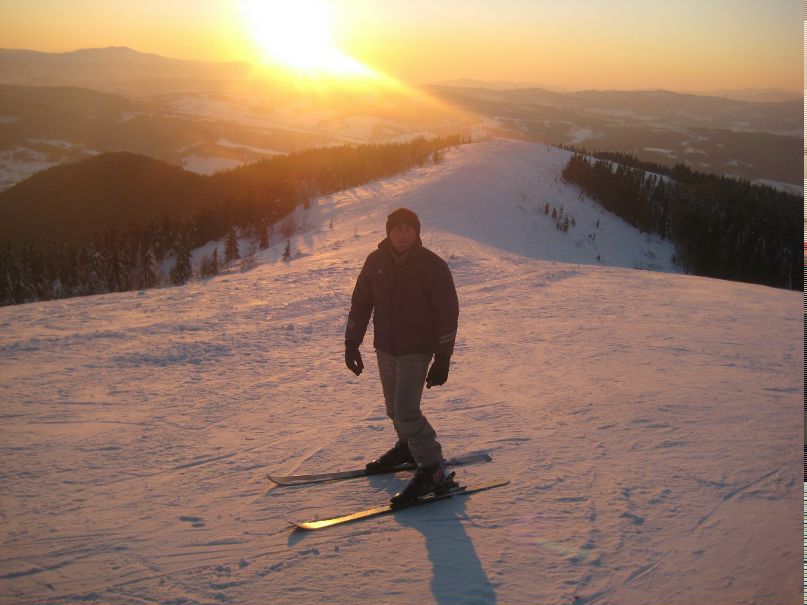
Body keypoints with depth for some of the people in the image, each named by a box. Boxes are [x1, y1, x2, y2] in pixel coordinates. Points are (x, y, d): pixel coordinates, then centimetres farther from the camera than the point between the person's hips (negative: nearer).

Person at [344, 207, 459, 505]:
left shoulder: (433, 266, -11)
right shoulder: (376, 261, 0)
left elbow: (448, 313, -9)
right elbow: (360, 303, 9)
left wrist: (443, 359, -12)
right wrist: (352, 343, 7)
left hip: (417, 350, -5)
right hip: (385, 347, 5)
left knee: (406, 409, -14)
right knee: (395, 407, 17)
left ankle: (433, 471, -4)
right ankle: (408, 447, 42)